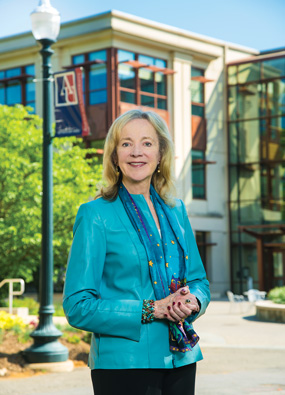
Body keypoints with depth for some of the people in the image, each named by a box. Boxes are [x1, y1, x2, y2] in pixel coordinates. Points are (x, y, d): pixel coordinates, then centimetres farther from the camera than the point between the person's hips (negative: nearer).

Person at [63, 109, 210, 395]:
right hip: (123, 364, -5)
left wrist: (192, 302, -6)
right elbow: (77, 306, -10)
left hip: (180, 360, 5)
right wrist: (150, 309, -18)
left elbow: (198, 280, 17)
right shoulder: (96, 215, -7)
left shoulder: (175, 210, 10)